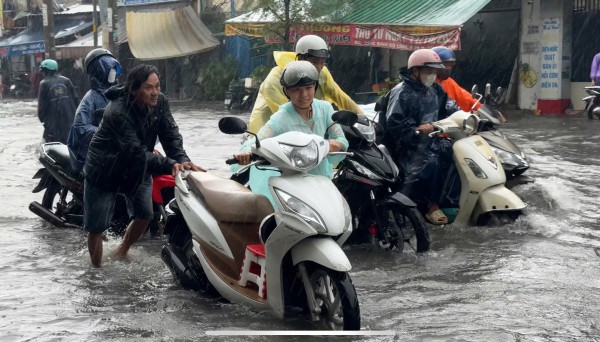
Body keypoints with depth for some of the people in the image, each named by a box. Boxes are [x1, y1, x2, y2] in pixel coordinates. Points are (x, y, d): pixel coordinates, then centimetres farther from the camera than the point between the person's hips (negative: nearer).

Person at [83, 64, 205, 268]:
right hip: (104, 169, -5)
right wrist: (170, 165, -47)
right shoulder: (118, 112, -33)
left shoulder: (160, 102, -14)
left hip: (136, 169, 6)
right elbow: (136, 153, -38)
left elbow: (170, 134, -18)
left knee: (144, 215, 3)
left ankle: (122, 252, 30)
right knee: (96, 226, -1)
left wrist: (182, 159, -37)